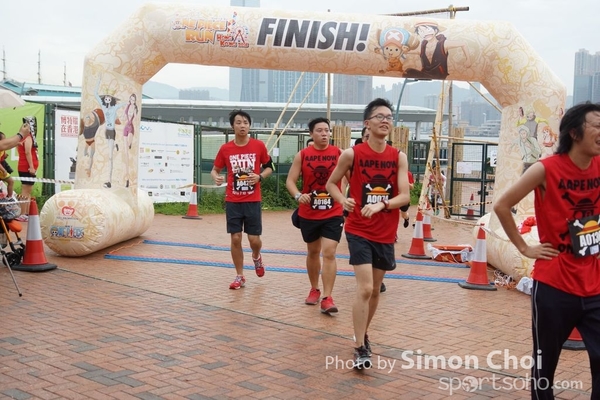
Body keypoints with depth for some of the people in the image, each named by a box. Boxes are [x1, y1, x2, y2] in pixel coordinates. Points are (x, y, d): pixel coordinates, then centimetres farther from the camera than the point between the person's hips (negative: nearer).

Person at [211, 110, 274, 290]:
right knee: (235, 238, 2)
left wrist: (259, 177, -11)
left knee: (254, 239, 0)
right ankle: (240, 276, 16)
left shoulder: (259, 146, -3)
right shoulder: (225, 149, -1)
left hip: (253, 201, -1)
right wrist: (216, 177, -14)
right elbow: (215, 169, 9)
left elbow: (269, 167, 8)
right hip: (233, 201, 1)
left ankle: (256, 257, 36)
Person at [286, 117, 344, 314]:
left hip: (333, 213, -2)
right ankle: (314, 290, 34)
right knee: (313, 252, 16)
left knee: (329, 253, -10)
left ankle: (327, 298, -8)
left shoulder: (340, 154, -4)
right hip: (308, 214, 2)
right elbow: (290, 180, -3)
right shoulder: (302, 155, -3)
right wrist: (298, 195, -23)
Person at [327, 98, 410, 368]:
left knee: (375, 290, 15)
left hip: (386, 234, 4)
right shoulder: (352, 154, -8)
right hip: (359, 231, -4)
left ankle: (363, 334, 37)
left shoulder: (399, 157, -1)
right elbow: (331, 183, 5)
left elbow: (405, 196, -8)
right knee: (364, 288, -13)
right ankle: (360, 349, -4)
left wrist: (380, 205, -26)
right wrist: (343, 200, -15)